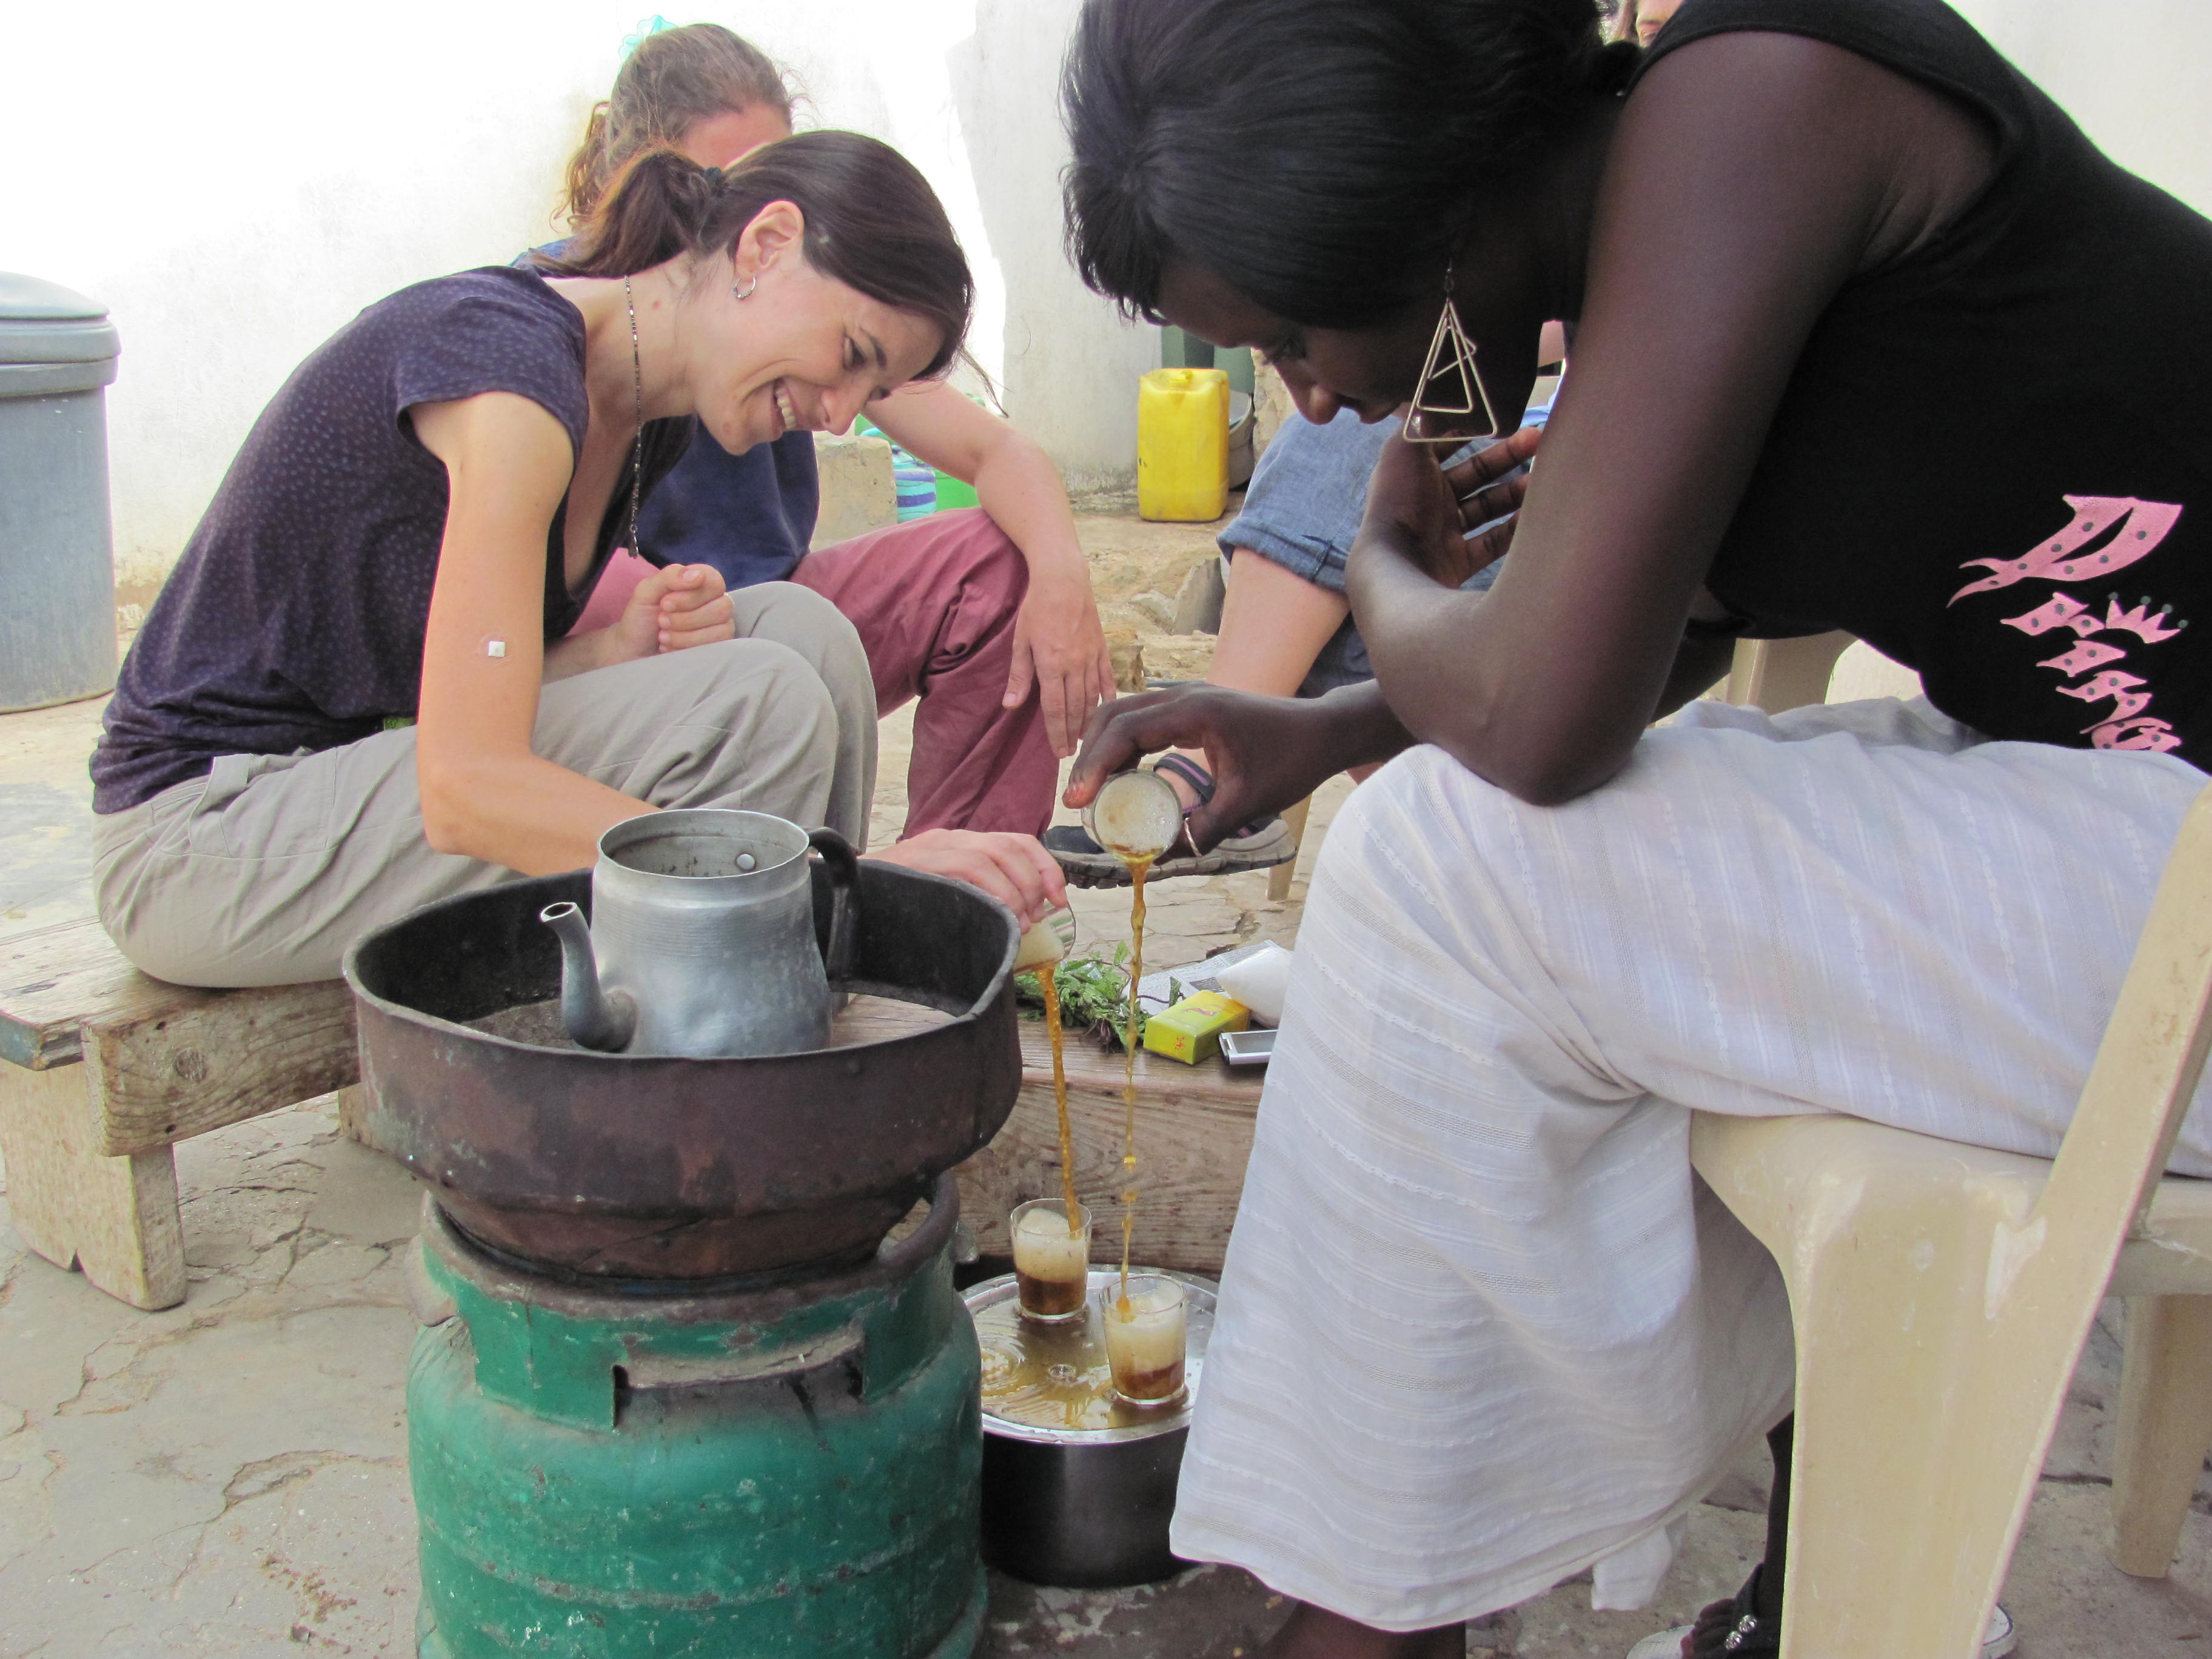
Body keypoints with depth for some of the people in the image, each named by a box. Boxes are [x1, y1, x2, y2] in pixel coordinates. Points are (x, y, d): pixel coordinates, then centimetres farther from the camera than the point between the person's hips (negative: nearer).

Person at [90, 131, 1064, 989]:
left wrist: (616, 653, -15)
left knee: (799, 628, -6)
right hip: (204, 831, -8)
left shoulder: (649, 416, 5)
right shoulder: (509, 358, -23)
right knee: (757, 701, -24)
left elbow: (489, 697, 8)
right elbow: (468, 791, -33)